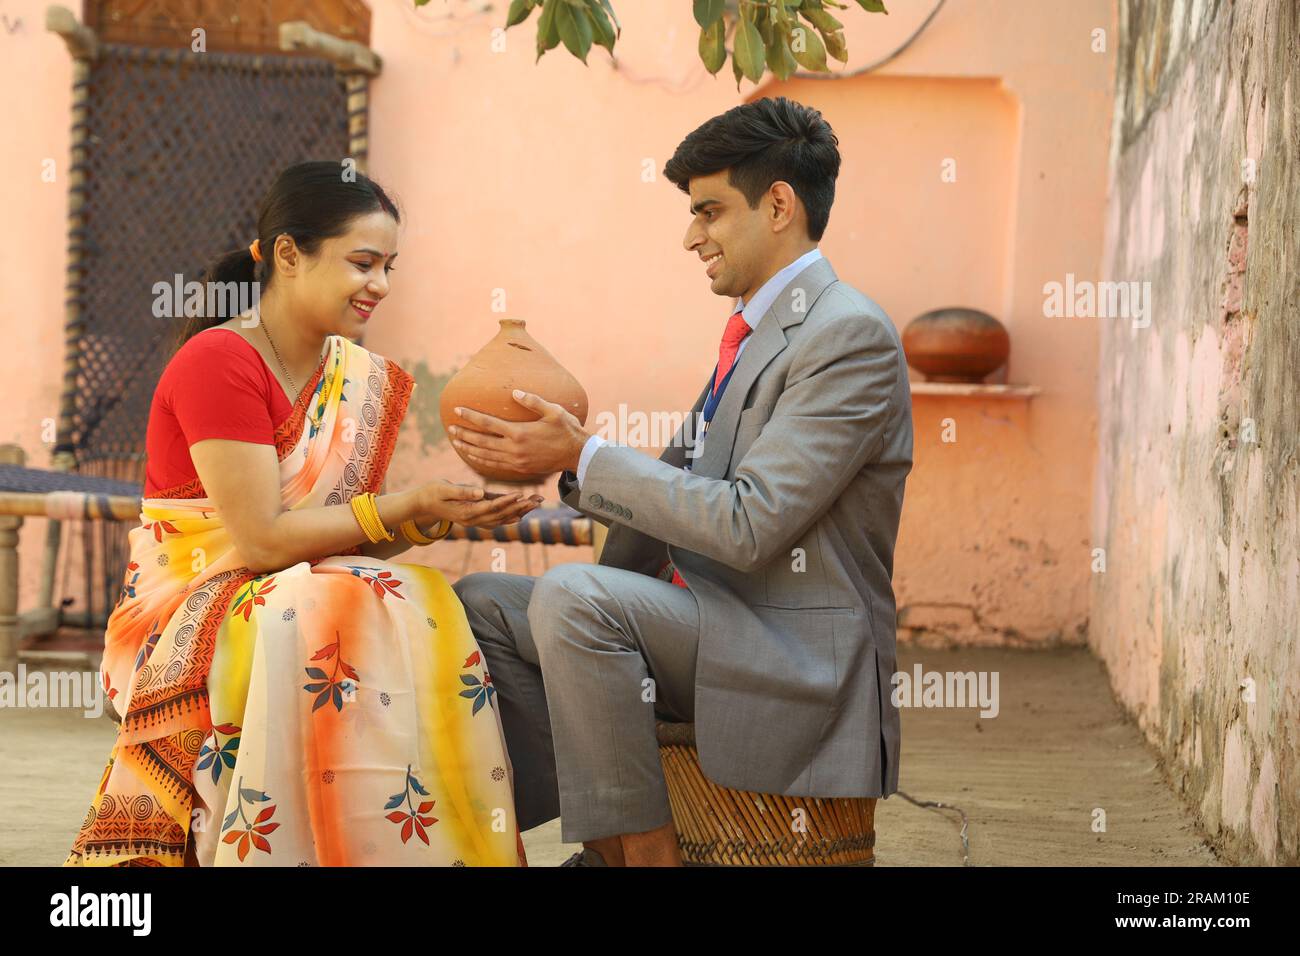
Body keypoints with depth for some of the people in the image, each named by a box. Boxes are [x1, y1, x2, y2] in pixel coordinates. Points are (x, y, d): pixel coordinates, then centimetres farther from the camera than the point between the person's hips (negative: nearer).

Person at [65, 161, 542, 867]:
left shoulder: (359, 378, 7)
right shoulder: (217, 363, -14)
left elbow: (354, 537, 3)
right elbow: (262, 538, -18)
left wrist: (443, 511, -15)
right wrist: (409, 508, -21)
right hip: (189, 617, -6)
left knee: (416, 612, -23)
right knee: (350, 622, -32)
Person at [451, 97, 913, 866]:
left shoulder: (851, 335, -14)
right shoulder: (752, 336, 17)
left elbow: (748, 524, -21)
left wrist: (584, 456, -17)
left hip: (798, 653, -10)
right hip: (709, 628, 10)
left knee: (573, 595, -29)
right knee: (482, 603, 2)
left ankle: (644, 846, -19)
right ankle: (599, 840, -1)